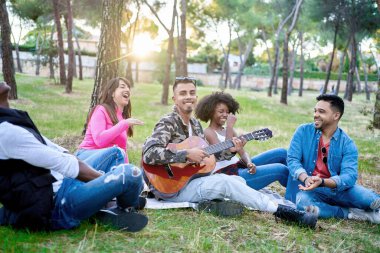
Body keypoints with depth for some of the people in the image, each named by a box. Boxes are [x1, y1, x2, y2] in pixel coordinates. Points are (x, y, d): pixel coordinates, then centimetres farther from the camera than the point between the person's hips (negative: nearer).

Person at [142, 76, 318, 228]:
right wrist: (187, 154, -27)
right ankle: (280, 211, -20)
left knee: (237, 180, -2)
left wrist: (230, 150, -3)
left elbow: (206, 156, 14)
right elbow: (149, 154, -27)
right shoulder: (168, 123, -12)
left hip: (190, 178, 8)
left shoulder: (195, 124, 13)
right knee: (224, 182, -23)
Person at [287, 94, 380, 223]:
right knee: (302, 201, -36)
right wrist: (306, 179, -28)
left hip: (337, 189, -1)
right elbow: (292, 159, -7)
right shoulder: (303, 131, 2)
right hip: (309, 189, 1)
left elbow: (349, 176, -16)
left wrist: (322, 182, -35)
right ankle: (350, 213, -23)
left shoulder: (347, 144, -2)